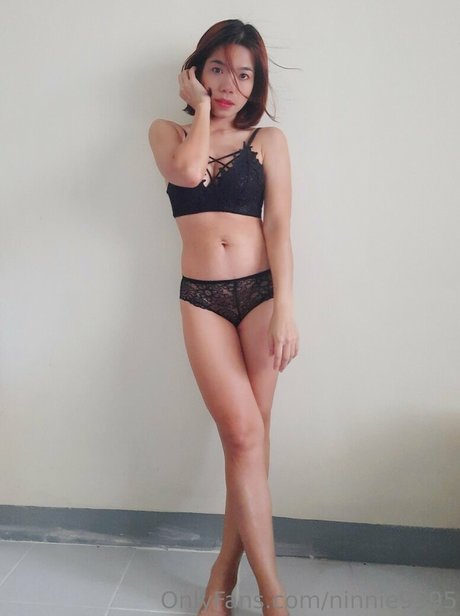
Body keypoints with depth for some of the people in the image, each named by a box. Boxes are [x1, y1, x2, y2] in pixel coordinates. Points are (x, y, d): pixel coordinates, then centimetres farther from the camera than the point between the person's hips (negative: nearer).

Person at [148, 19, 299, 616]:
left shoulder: (268, 139, 10)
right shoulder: (168, 131, 13)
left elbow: (278, 226, -1)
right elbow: (188, 170, -12)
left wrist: (284, 309, -11)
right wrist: (200, 106, 4)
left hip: (260, 292, 1)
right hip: (201, 299, 0)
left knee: (249, 437, 0)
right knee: (245, 434, -11)